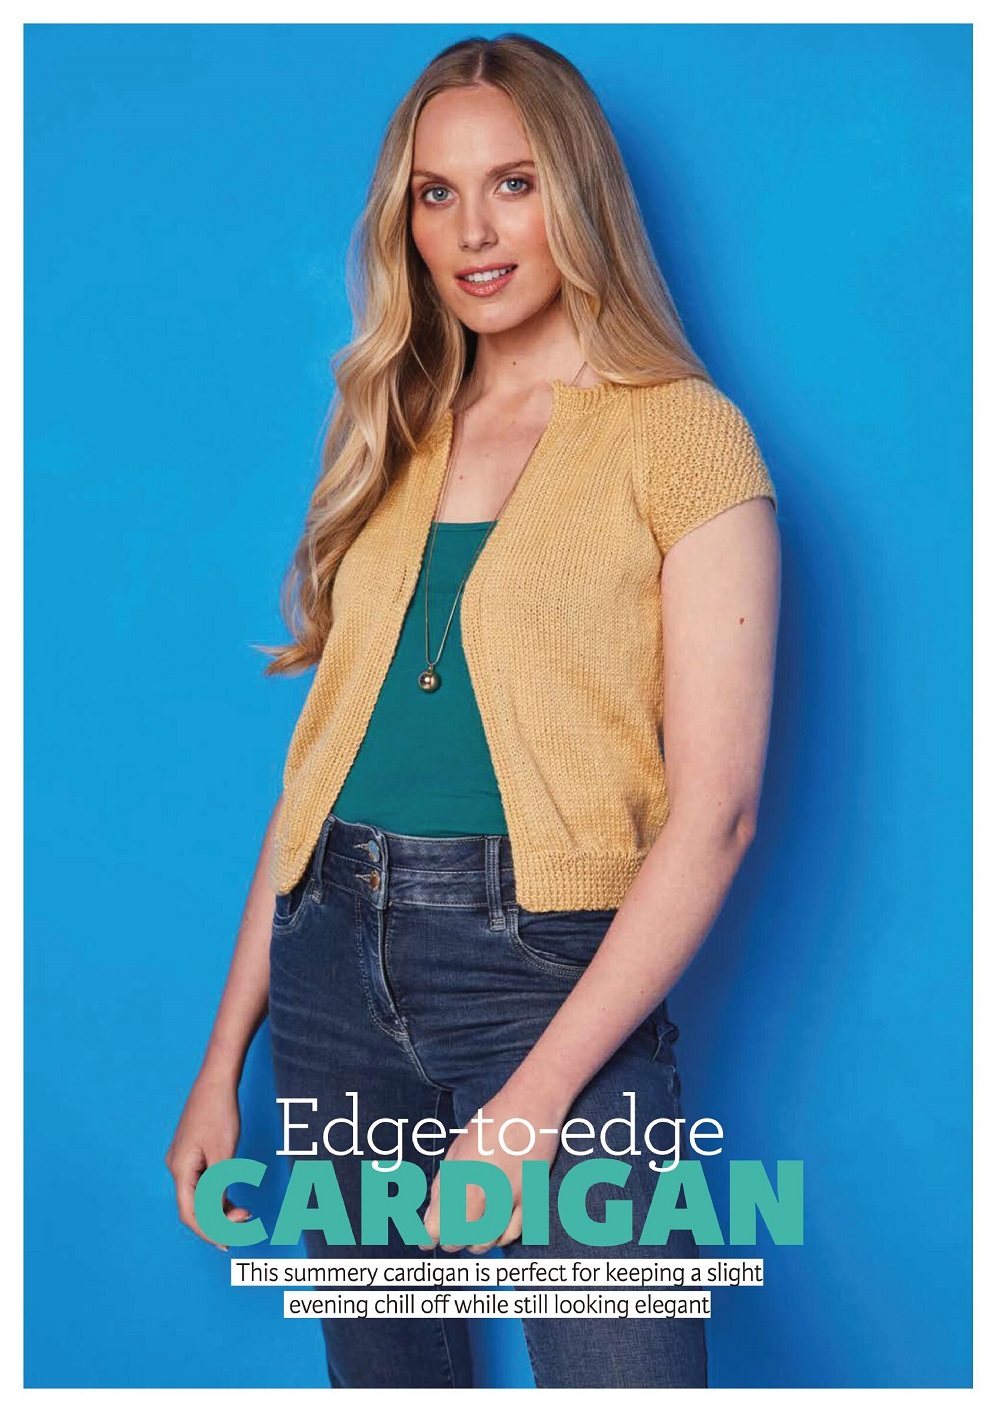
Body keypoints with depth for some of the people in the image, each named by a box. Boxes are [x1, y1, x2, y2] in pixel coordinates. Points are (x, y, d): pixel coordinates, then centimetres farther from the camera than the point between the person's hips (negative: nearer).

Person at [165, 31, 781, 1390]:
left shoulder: (682, 433, -3)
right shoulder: (394, 436, 13)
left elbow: (714, 809, -10)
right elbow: (323, 757, 13)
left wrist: (535, 1097, -17)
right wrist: (224, 1056, 9)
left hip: (549, 968, -5)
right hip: (335, 965, 5)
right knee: (384, 1371, 13)